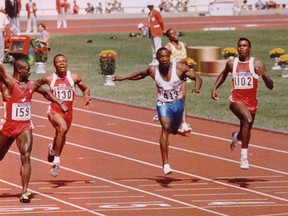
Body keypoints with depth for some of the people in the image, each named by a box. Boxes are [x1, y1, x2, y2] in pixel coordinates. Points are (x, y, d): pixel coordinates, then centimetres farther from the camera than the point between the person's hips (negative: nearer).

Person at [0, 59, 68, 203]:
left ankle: (25, 192, -19)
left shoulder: (32, 85, 7)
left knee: (26, 157, -14)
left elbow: (45, 93, 25)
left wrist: (60, 104, 20)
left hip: (25, 126, 3)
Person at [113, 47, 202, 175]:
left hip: (178, 103, 2)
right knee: (165, 126, -27)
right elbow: (141, 74, 12)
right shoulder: (153, 70, -10)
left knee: (174, 130, 19)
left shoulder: (180, 68, -15)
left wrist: (197, 88, -34)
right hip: (163, 104, -2)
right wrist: (123, 78, 12)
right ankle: (165, 164, -31)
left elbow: (197, 77, -13)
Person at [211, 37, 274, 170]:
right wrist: (215, 88, 15)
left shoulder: (257, 63, -4)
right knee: (248, 119, -31)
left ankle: (237, 137, 57)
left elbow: (270, 86, -8)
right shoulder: (231, 63, 2)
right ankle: (244, 156, -28)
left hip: (252, 102, 2)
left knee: (246, 130, 16)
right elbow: (223, 74, 27)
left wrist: (264, 75, -27)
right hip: (236, 100, -2)